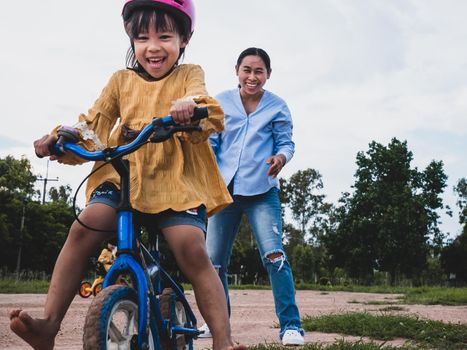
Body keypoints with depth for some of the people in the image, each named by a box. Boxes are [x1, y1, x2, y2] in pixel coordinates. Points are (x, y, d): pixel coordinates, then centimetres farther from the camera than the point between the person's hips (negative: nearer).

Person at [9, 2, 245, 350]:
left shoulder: (189, 75, 8)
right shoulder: (122, 80, 14)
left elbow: (207, 111, -12)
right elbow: (94, 126, 9)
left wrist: (190, 107, -37)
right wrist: (62, 139, -12)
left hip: (176, 180, -2)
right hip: (124, 176, 2)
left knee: (193, 249, -21)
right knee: (83, 228, -21)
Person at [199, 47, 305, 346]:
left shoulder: (277, 106, 3)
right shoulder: (221, 102, 6)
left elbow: (286, 142, 3)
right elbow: (210, 142, 8)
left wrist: (281, 157, -20)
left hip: (262, 191, -2)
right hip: (225, 190, 3)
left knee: (274, 255, -16)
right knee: (214, 260, 8)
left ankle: (291, 325, -7)